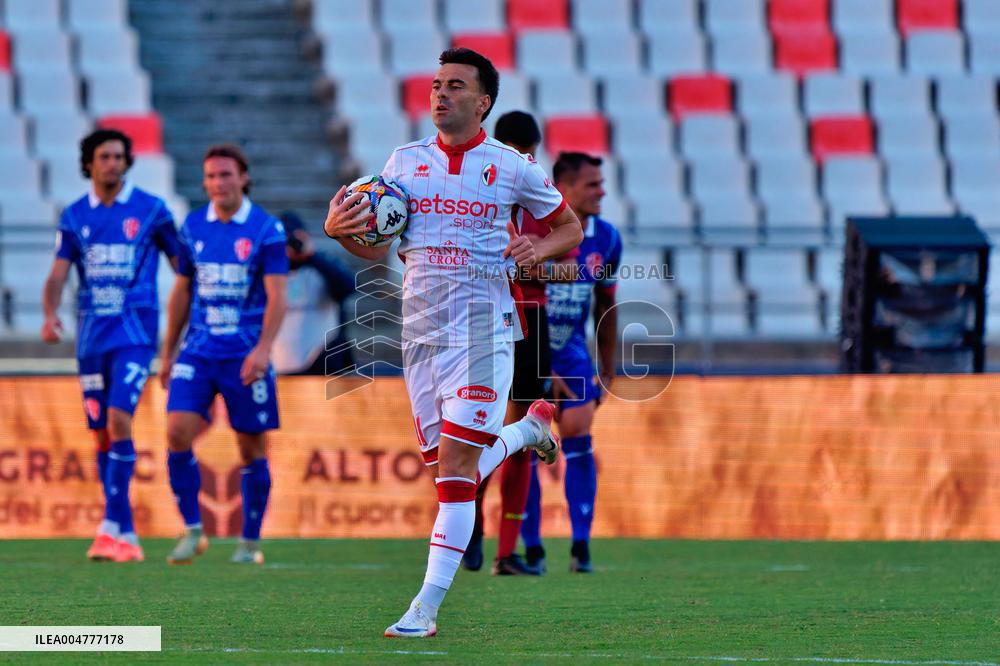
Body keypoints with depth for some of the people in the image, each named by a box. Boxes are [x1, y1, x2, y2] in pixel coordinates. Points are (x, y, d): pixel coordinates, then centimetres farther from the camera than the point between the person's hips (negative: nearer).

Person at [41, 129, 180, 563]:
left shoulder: (151, 210, 0)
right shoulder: (74, 216, 9)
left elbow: (183, 267, 5)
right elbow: (58, 275, 4)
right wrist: (50, 315, -15)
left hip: (135, 332, -4)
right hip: (91, 334, 4)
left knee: (119, 420, -20)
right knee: (101, 434, 5)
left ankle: (112, 526, -23)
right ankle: (127, 536, 13)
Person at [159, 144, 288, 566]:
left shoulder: (267, 230, -5)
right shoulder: (193, 226, 7)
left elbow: (277, 295, -11)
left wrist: (263, 348, -24)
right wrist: (167, 352, 17)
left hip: (245, 356, -3)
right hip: (198, 352, 3)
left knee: (252, 448, 3)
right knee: (177, 432, -14)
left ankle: (250, 542, 15)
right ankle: (192, 530, -2)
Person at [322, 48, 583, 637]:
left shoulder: (512, 167, 1)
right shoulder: (405, 161, 10)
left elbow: (571, 228, 13)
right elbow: (377, 246, 15)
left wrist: (539, 249, -9)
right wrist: (340, 229, -6)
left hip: (483, 328, -4)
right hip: (422, 329, 4)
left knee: (457, 462, -13)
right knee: (445, 465, 7)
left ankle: (427, 607, -13)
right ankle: (528, 428, 39)